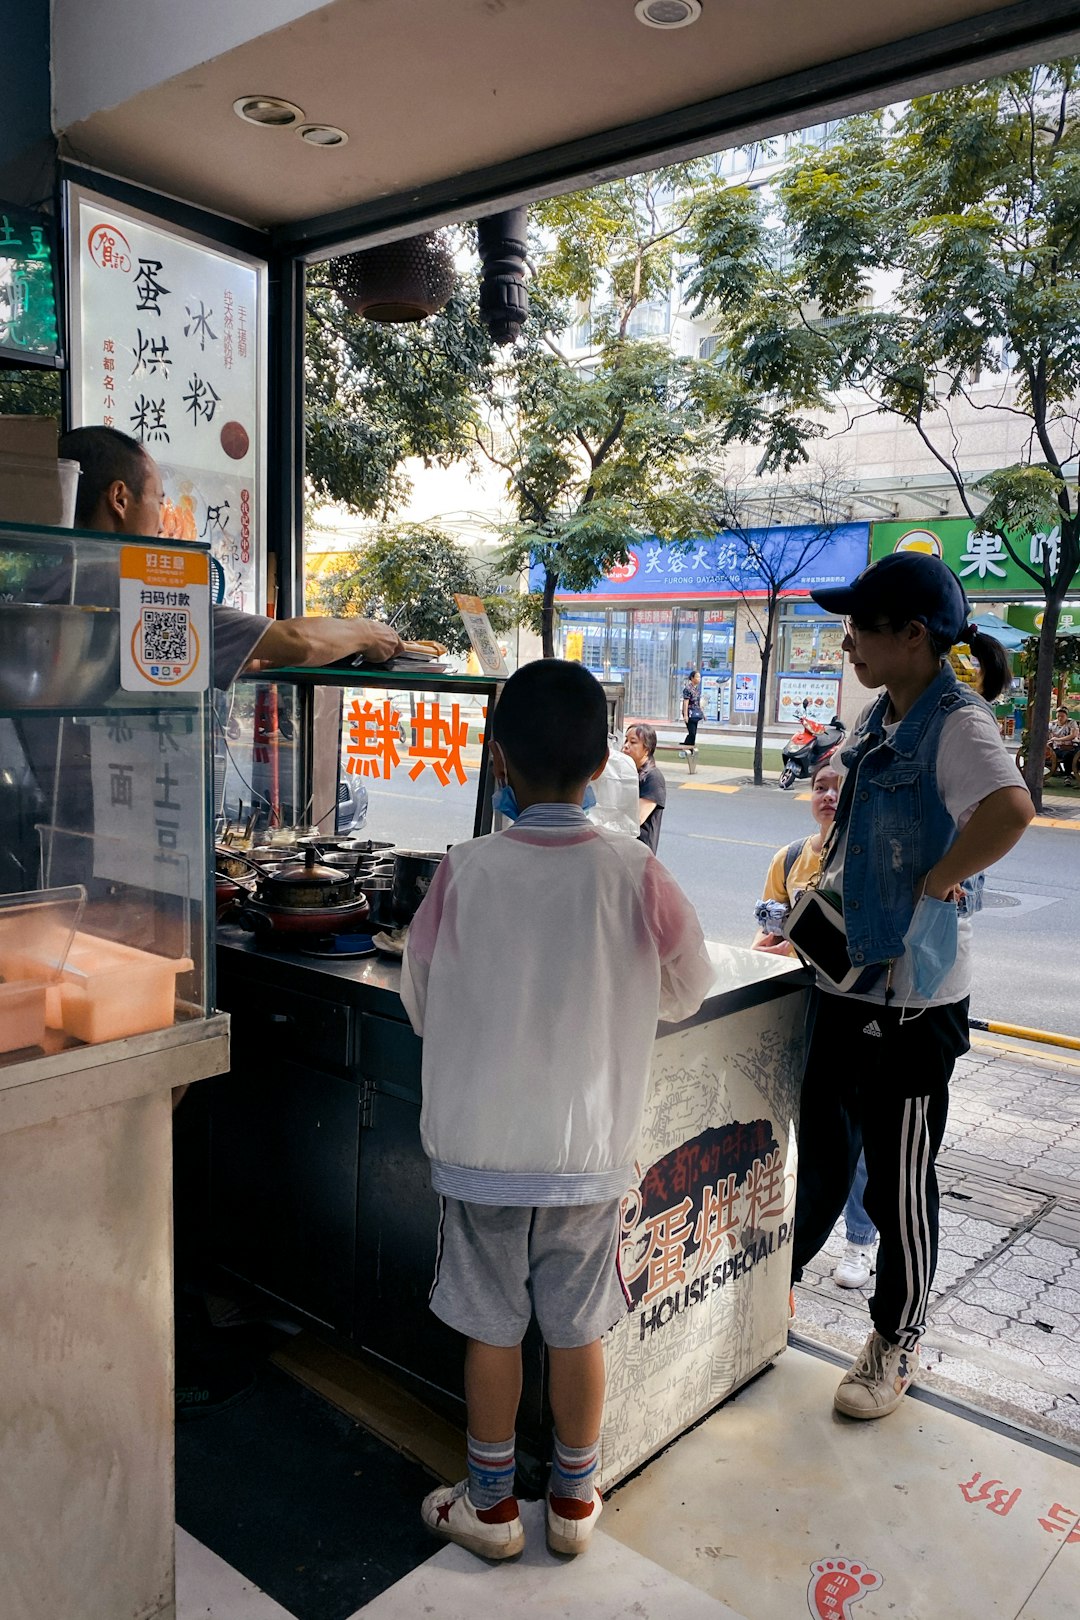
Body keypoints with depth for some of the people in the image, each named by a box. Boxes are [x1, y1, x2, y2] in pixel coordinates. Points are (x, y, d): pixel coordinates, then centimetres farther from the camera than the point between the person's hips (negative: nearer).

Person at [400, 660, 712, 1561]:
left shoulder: (465, 872, -16)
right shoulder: (636, 876, -15)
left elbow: (420, 1003, -2)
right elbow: (686, 994, 1)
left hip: (480, 1148, 0)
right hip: (591, 1151, 1)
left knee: (491, 1329, 16)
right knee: (579, 1332, 17)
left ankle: (491, 1506, 34)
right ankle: (574, 1503, 36)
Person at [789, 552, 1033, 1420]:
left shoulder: (958, 725, -19)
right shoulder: (877, 720, 9)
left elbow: (1011, 808, -39)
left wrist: (938, 884, -27)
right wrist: (811, 902, 11)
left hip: (913, 994, -8)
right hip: (844, 975, 8)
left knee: (900, 1177, 9)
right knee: (822, 1152, 22)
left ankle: (898, 1339, 31)